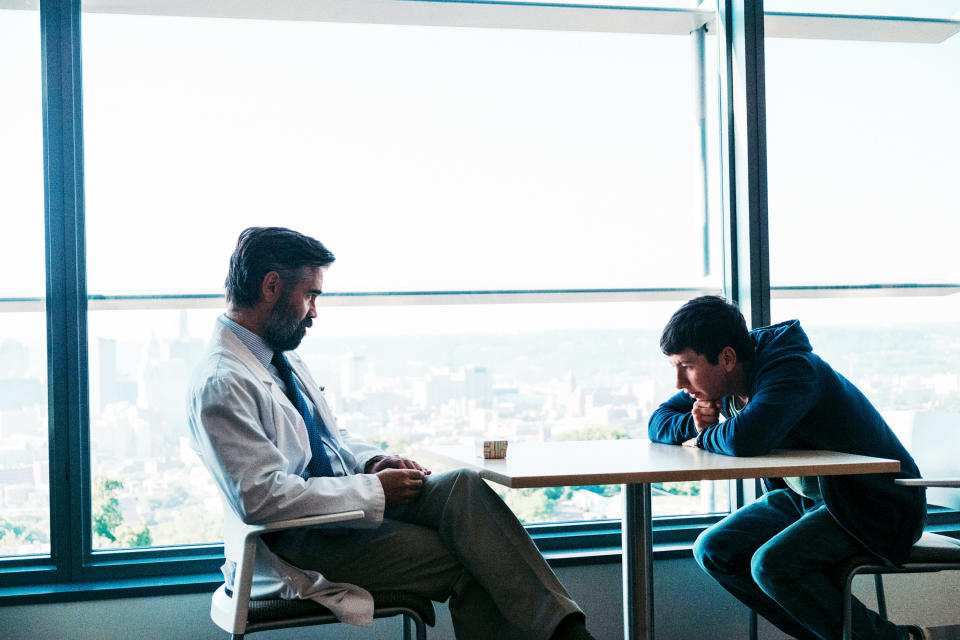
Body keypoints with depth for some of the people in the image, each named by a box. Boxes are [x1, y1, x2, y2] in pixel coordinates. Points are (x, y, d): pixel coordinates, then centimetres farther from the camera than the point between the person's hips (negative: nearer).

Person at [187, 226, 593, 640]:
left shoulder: (282, 358, 13)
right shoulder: (220, 384, -18)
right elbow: (262, 497, -26)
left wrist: (372, 463, 1)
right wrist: (374, 490, -19)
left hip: (347, 507, 8)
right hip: (294, 547, -8)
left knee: (463, 487, -14)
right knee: (465, 564, -21)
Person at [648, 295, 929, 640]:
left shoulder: (793, 369, -28)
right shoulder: (720, 377, -2)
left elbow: (745, 439, -44)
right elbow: (660, 422, 9)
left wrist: (705, 438, -21)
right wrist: (694, 424, -15)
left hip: (878, 505, -9)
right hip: (805, 496, 9)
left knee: (771, 564, -27)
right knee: (713, 550, -1)